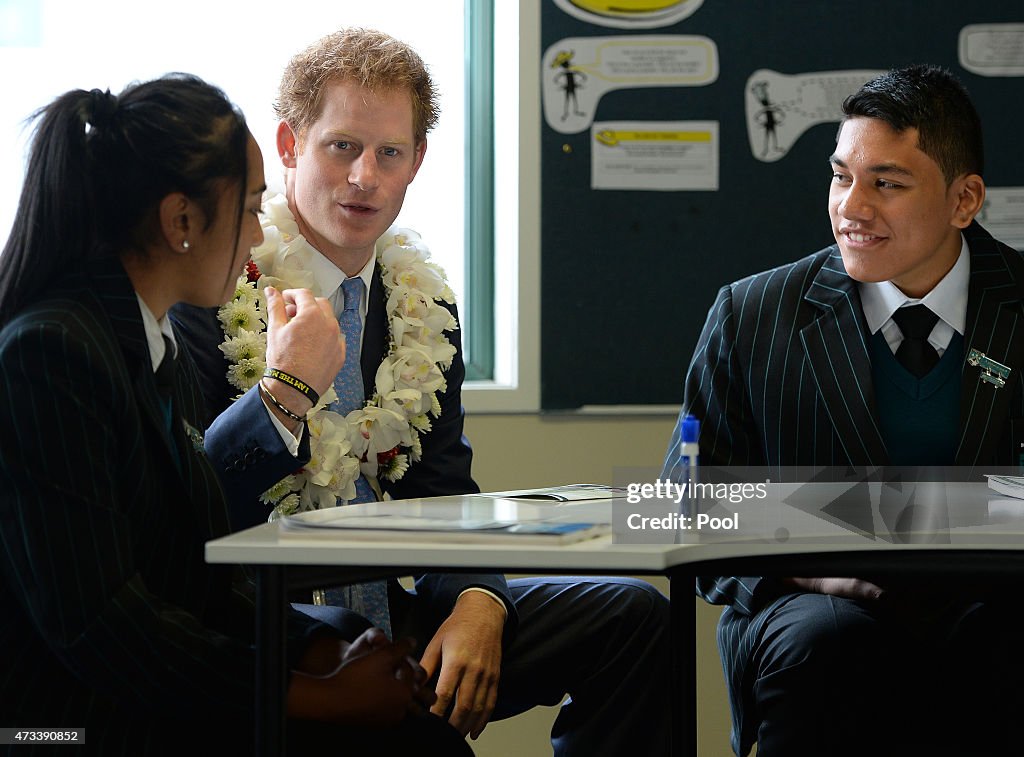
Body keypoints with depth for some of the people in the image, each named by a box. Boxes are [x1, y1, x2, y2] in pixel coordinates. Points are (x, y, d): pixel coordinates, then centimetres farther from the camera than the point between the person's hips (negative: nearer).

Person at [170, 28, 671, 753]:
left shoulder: (422, 302, 12)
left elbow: (442, 487, 11)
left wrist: (476, 601, -9)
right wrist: (285, 389, -27)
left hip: (385, 611, 7)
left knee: (633, 615, -4)